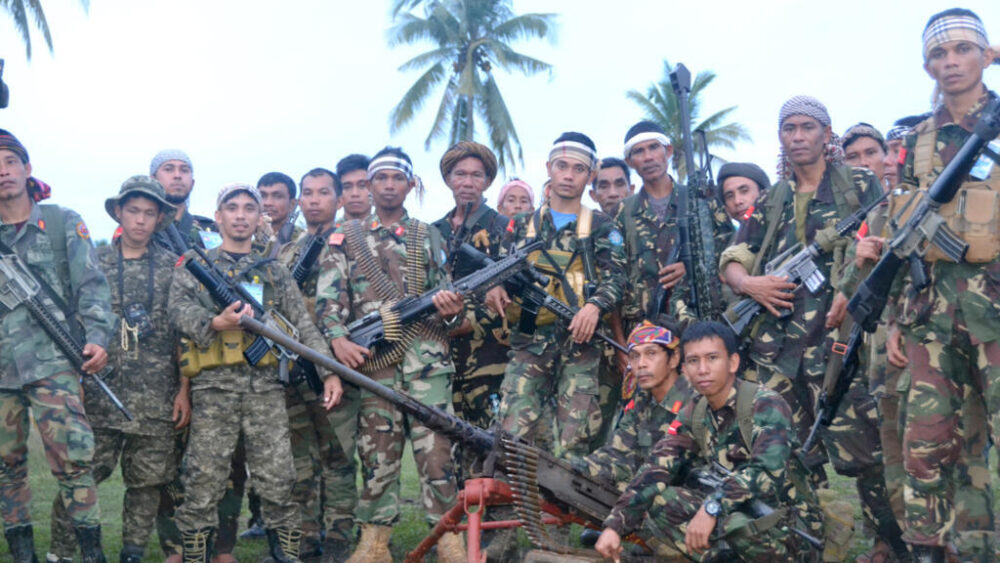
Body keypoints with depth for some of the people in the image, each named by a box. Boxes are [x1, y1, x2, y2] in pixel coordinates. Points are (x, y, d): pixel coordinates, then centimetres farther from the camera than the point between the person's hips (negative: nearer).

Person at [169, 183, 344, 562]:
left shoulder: (275, 273, 20)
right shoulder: (195, 267, 14)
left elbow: (304, 325, 13)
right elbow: (180, 309, -4)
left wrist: (329, 372, -1)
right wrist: (215, 323, -25)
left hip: (266, 386, 2)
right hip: (214, 386, -1)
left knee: (279, 483, 0)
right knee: (204, 483, 0)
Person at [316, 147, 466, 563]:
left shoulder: (428, 236, 14)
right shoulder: (346, 236, 12)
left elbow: (445, 293, 14)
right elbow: (328, 297, 2)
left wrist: (450, 310, -10)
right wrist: (338, 339, -14)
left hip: (427, 356, 0)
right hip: (372, 358, 0)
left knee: (435, 447, -5)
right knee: (377, 452, 5)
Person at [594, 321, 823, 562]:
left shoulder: (766, 404, -16)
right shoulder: (692, 415, 1)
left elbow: (769, 469, -32)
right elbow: (656, 470, -8)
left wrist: (712, 507, -42)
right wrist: (615, 525, -19)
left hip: (789, 522, -5)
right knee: (650, 500, -11)